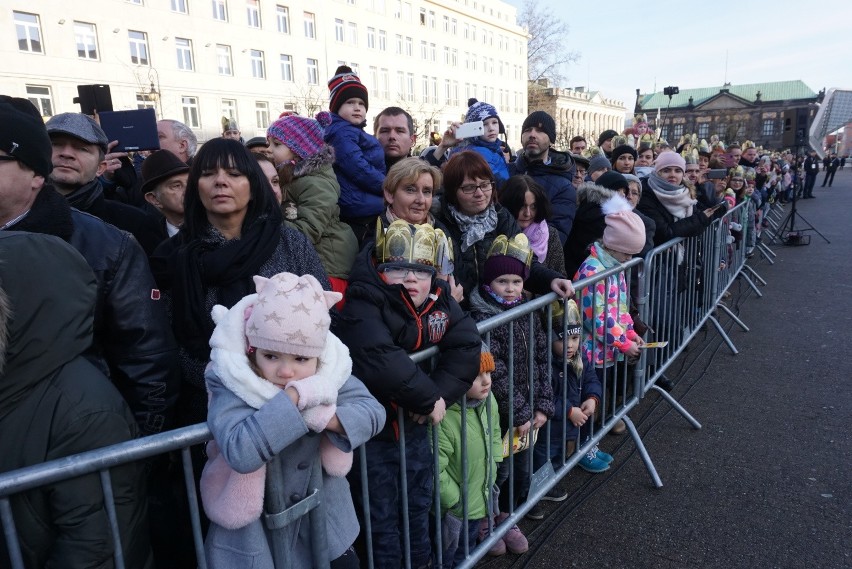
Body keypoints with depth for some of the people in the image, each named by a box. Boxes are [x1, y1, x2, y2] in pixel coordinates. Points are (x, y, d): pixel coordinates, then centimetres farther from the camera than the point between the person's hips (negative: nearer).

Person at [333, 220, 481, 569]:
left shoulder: (439, 300, -3)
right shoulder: (362, 308, -24)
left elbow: (466, 347, -13)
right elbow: (379, 362, -40)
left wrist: (441, 393, -26)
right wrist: (429, 397, -31)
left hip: (416, 425, 6)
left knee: (419, 505, 26)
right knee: (382, 519, 12)